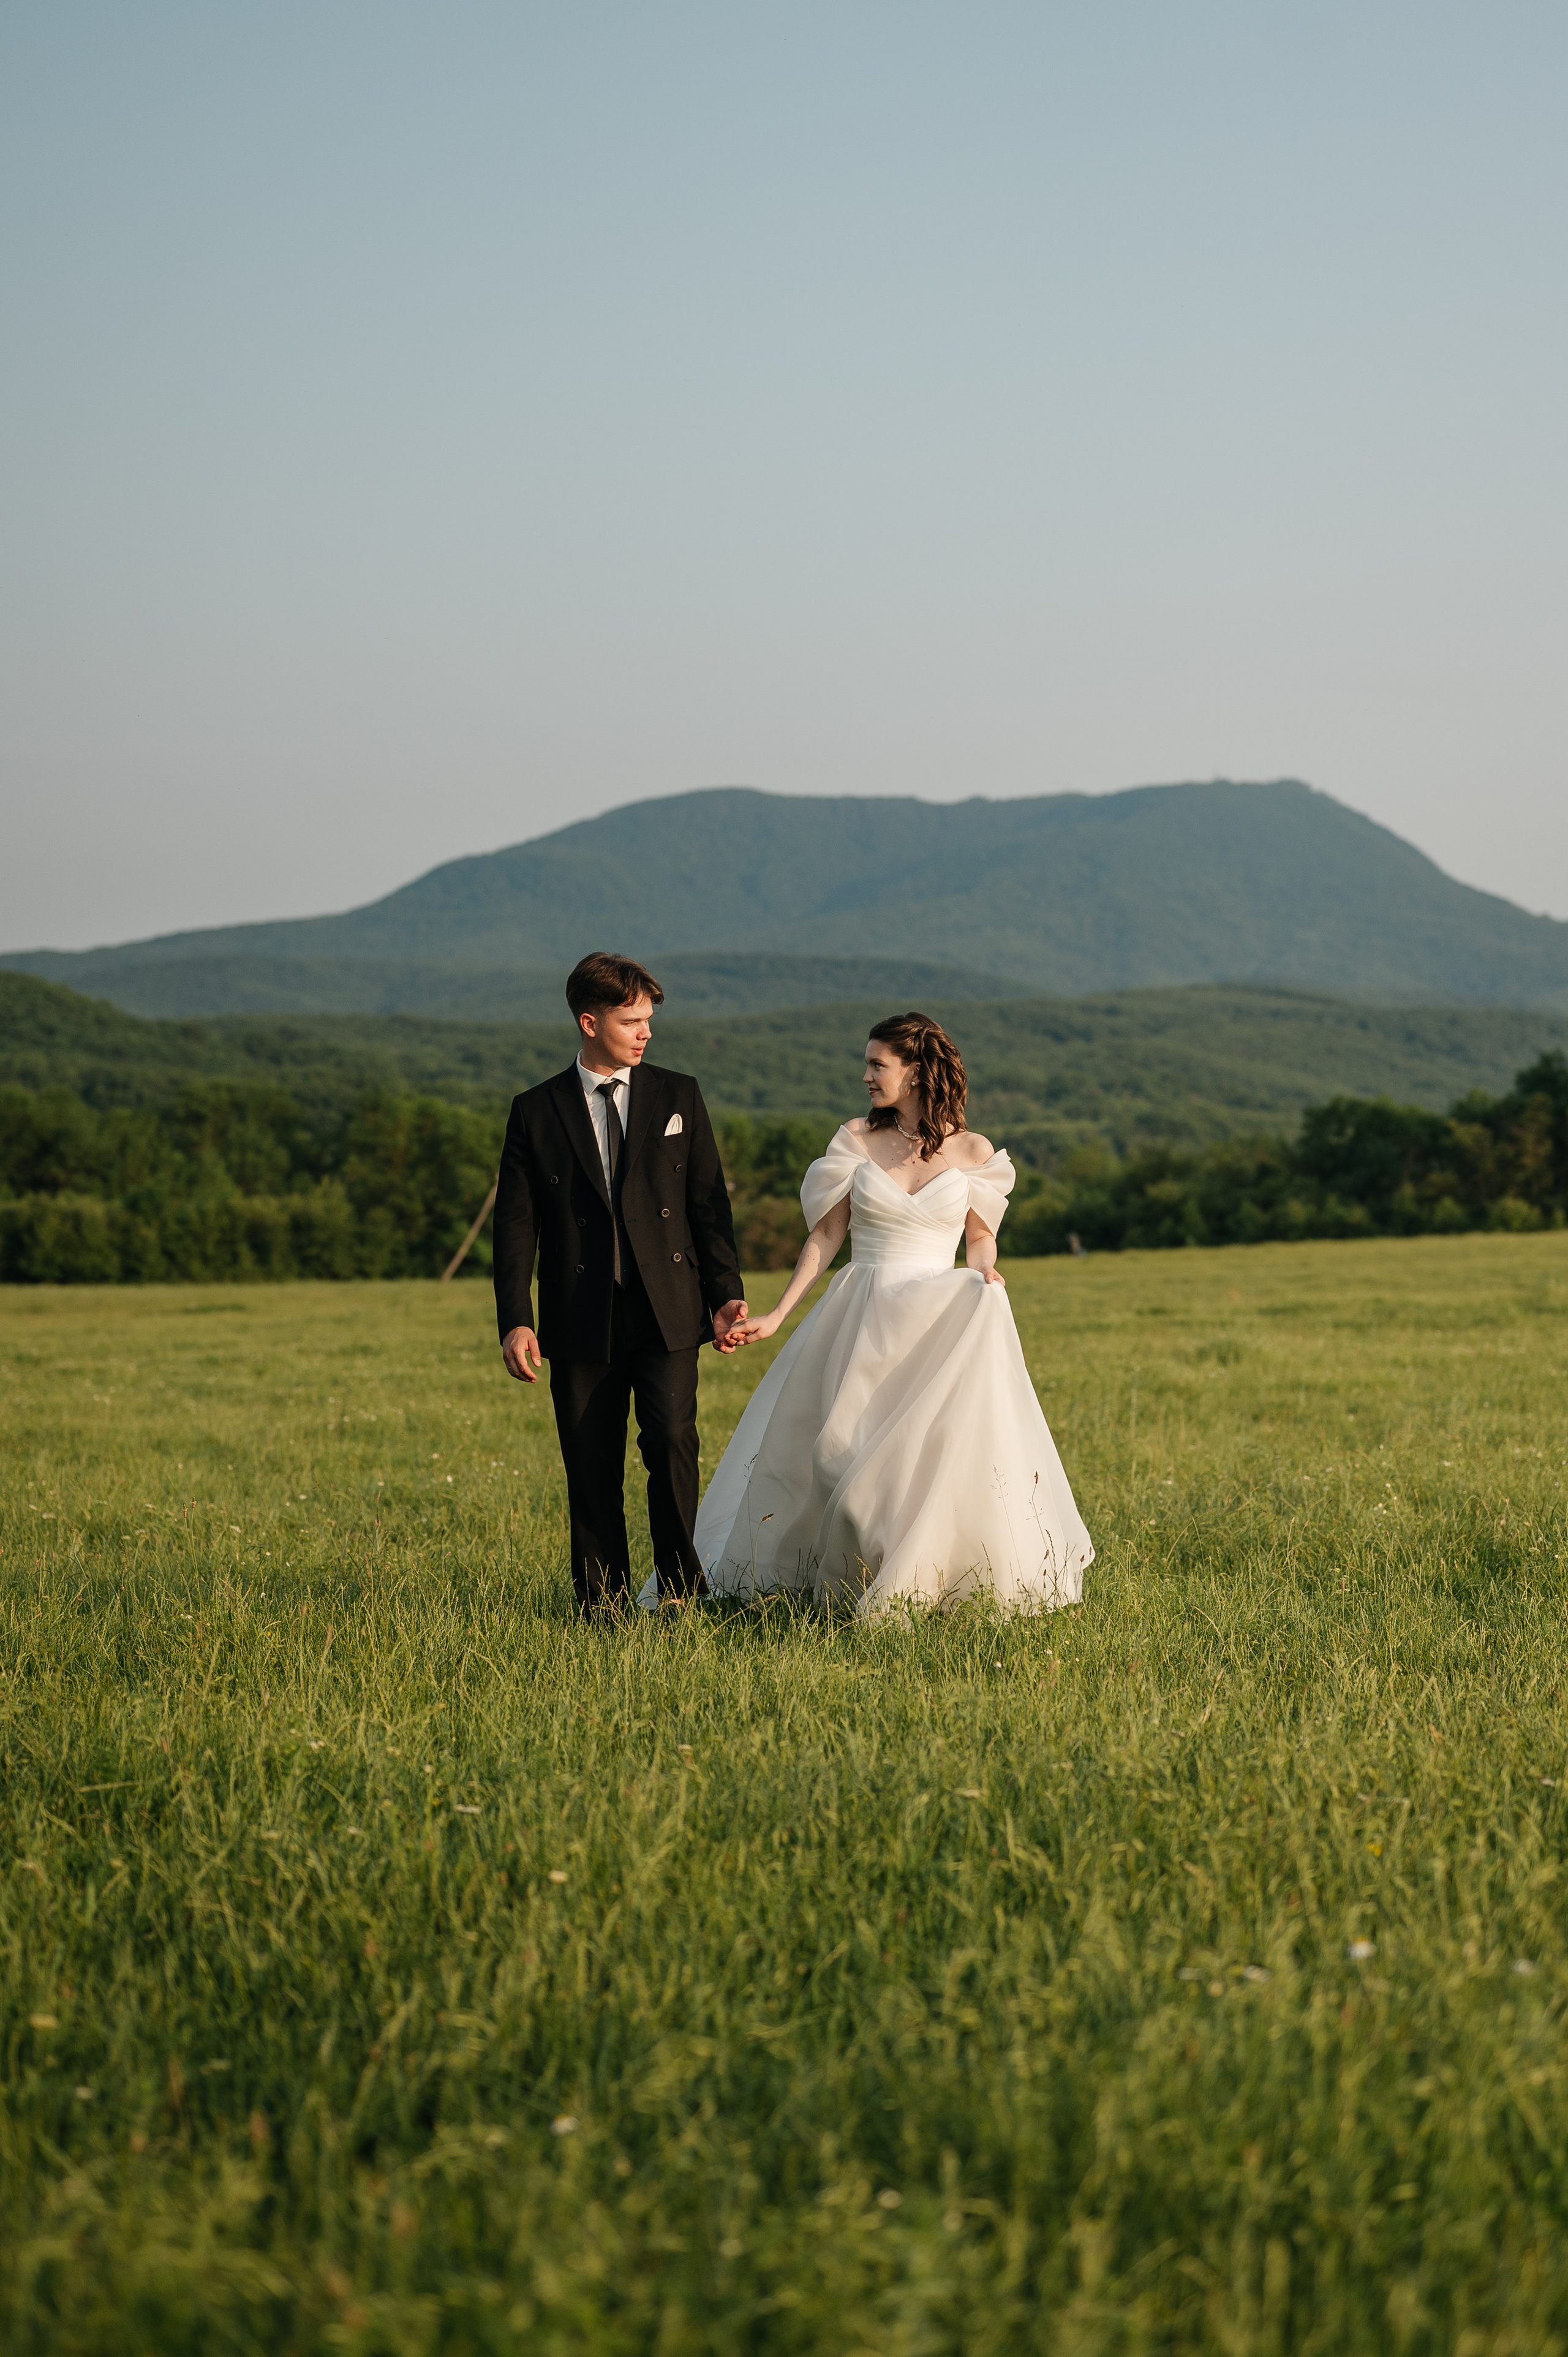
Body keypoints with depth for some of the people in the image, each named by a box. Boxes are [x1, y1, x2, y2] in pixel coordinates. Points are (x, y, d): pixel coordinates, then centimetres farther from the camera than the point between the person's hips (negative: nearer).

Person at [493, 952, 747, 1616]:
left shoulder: (678, 1096, 9)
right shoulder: (537, 1111, 5)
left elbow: (709, 1202, 10)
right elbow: (515, 1225, 3)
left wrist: (724, 1294, 3)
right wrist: (515, 1321, -6)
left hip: (668, 1312, 0)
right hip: (582, 1323, 0)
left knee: (671, 1438, -16)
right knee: (591, 1470, 2)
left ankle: (680, 1582, 0)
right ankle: (603, 1602, 13)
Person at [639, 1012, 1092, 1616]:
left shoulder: (972, 1151, 2)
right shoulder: (857, 1140, 4)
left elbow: (980, 1237, 13)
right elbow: (826, 1236, 5)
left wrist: (987, 1275, -10)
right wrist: (777, 1315, -1)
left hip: (940, 1317, -1)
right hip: (862, 1320, 1)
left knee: (953, 1444, -16)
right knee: (842, 1450, -2)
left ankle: (932, 1581, -1)